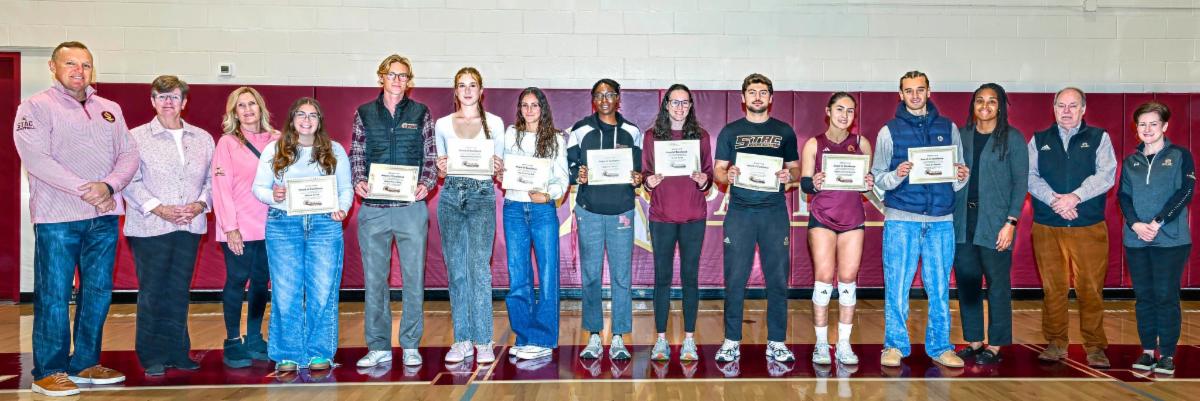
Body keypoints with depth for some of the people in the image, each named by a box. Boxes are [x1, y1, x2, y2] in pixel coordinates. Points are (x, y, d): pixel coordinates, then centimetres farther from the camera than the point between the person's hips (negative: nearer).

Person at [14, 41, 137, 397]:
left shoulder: (111, 110, 15)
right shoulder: (36, 107, 0)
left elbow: (129, 155, 8)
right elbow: (36, 158, -12)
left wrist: (109, 186, -10)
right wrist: (85, 190, -17)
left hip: (104, 216, 5)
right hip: (57, 217, -5)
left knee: (98, 292, 9)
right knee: (54, 296, -2)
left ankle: (85, 364, 20)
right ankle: (49, 372, 8)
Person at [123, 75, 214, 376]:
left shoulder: (203, 139, 12)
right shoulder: (137, 138, 1)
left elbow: (212, 177, 12)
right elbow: (130, 181, -5)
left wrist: (200, 204, -5)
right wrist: (158, 208, -14)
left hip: (190, 226, 3)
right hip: (150, 227, -3)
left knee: (179, 291, 8)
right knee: (152, 292, 0)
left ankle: (177, 352, 17)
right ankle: (152, 358, 10)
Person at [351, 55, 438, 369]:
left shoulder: (420, 113, 8)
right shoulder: (364, 113, 10)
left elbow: (430, 157, 7)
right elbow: (356, 155, 10)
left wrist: (426, 183, -10)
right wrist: (359, 181, -8)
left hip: (411, 206, -1)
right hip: (373, 208, 1)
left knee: (414, 276, 2)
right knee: (374, 278, 4)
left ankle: (410, 345, 13)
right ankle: (378, 347, 14)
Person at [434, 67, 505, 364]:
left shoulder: (494, 123, 7)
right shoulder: (442, 124, 11)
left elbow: (499, 167, 8)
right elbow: (440, 171, 16)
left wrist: (497, 168, -14)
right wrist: (441, 169, -6)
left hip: (482, 195, -2)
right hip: (451, 195, 2)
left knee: (479, 267, -11)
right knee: (455, 268, 3)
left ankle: (483, 341, -4)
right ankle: (462, 340, 10)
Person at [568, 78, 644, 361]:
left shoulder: (632, 132, 10)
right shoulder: (580, 130, 6)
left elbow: (641, 169, 12)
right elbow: (568, 166, 5)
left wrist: (638, 179, -10)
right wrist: (578, 176, -16)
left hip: (622, 212, 1)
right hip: (589, 211, 0)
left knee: (622, 276, 0)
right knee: (590, 275, 3)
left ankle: (618, 338, 8)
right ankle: (593, 336, 12)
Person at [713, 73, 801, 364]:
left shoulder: (784, 131, 12)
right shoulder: (730, 132, 11)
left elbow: (796, 168, 14)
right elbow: (718, 171, 8)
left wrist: (790, 176, -9)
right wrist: (727, 175, -14)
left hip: (774, 212, 1)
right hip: (739, 212, 0)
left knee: (777, 278, 1)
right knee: (735, 279, -2)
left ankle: (777, 342, 10)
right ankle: (731, 342, 7)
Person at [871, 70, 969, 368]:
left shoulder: (948, 128, 12)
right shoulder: (889, 131, 5)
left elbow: (958, 180, 13)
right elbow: (877, 178, 3)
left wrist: (961, 177, -9)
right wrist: (897, 176, -17)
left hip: (941, 220, 2)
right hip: (901, 220, -2)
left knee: (940, 287, 6)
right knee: (897, 285, -1)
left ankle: (940, 346, 17)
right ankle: (895, 345, 11)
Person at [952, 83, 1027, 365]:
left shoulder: (1012, 138, 2)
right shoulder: (961, 136, 12)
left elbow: (1020, 182, -2)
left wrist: (1011, 222, -10)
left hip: (995, 223, -4)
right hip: (963, 222, 4)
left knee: (998, 285, 0)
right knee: (966, 283, 7)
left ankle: (994, 346, 8)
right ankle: (973, 341, 18)